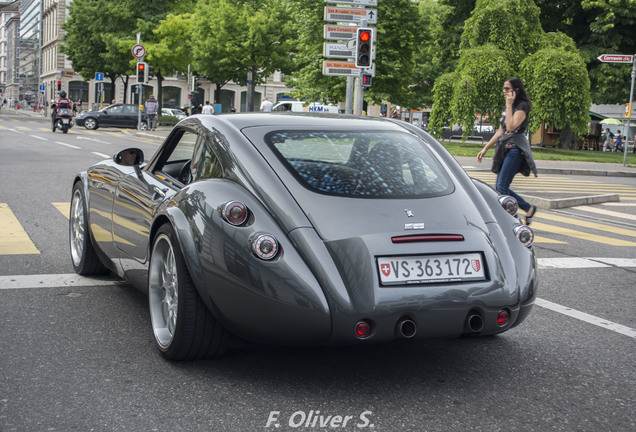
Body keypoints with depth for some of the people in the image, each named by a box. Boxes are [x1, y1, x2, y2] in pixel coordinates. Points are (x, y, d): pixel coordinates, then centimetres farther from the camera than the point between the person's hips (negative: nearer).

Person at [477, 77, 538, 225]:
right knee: (500, 187, 7)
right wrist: (485, 148, 19)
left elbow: (511, 126, -23)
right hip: (505, 149, 9)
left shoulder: (522, 106, -9)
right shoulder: (506, 107, 17)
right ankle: (529, 209, 15)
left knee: (502, 187, -13)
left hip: (516, 150, -9)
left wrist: (509, 105, -16)